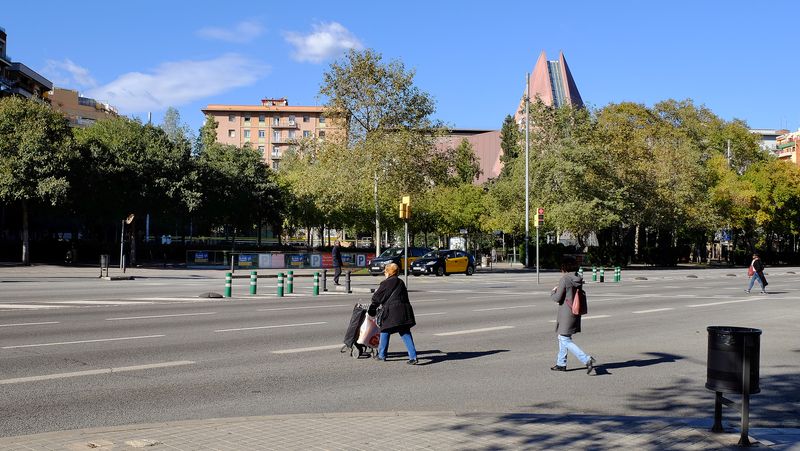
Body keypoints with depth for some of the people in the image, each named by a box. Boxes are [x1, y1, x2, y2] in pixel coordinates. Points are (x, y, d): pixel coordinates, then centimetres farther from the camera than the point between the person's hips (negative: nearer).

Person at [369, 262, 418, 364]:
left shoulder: (386, 283, -5)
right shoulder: (400, 282, 16)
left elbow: (377, 298, 0)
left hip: (392, 311, -6)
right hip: (405, 310, 6)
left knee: (385, 332, 11)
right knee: (405, 333, 5)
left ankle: (381, 355, 20)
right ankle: (413, 357, -4)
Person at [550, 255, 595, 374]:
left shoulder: (565, 279, -18)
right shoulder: (578, 279, 5)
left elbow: (557, 298, -17)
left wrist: (553, 292, 5)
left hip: (566, 314, -8)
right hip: (576, 312, 8)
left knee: (565, 340, -4)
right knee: (562, 337, 20)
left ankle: (587, 360, -14)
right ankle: (561, 363, 27)